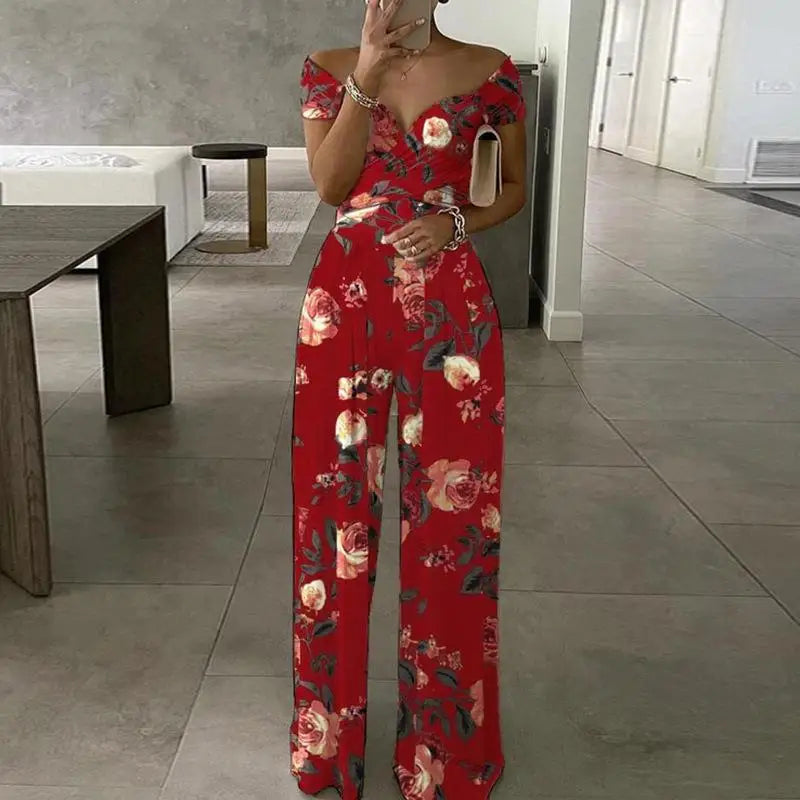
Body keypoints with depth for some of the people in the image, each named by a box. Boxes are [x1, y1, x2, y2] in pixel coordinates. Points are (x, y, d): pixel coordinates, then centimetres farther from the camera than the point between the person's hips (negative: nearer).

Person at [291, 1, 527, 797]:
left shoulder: (489, 71, 4)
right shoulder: (329, 68, 6)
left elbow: (516, 186, 11)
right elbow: (330, 184, -6)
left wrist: (456, 223, -7)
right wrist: (364, 82, -16)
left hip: (448, 306, 0)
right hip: (346, 299, 1)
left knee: (448, 509, 4)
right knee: (337, 495, 7)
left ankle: (443, 734, 24)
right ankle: (335, 722, 28)